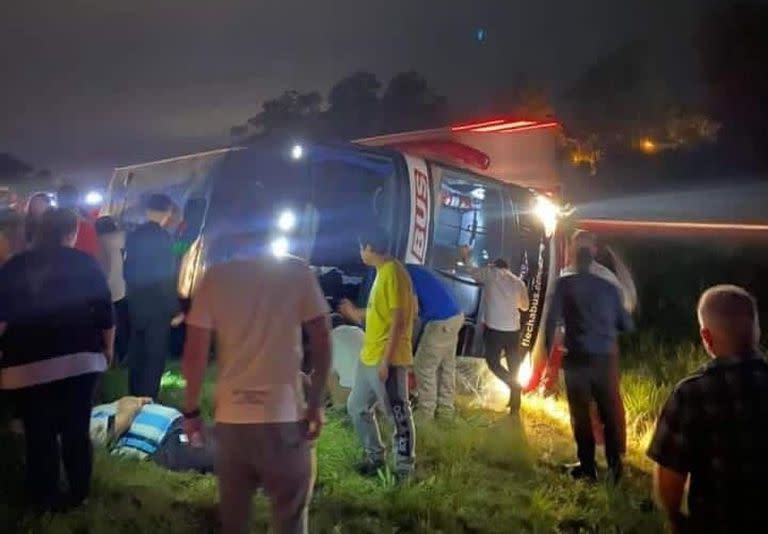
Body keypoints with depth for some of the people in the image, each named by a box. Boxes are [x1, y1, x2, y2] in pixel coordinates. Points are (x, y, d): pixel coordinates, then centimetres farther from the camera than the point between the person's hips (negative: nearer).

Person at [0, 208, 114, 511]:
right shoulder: (84, 263, 1)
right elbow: (105, 310, 1)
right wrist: (108, 348, 14)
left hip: (28, 364, 0)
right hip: (80, 359, 0)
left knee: (39, 434, 9)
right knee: (76, 429, 11)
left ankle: (44, 498, 18)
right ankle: (78, 493, 19)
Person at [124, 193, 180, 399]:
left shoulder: (133, 235, 4)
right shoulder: (164, 237, -17)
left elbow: (127, 270, 10)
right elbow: (166, 278, -18)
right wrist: (175, 308, -11)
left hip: (136, 304, 7)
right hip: (158, 305, -7)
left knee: (136, 353, 17)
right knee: (155, 357, 1)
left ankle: (134, 399, 28)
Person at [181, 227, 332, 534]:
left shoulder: (216, 277, 0)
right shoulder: (297, 272, -2)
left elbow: (195, 351, -1)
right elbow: (321, 341, -5)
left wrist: (191, 411, 7)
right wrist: (316, 403, 1)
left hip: (232, 417, 2)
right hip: (286, 415, -2)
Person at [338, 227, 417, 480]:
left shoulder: (394, 272, -17)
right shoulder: (381, 272, 13)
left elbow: (399, 320, -21)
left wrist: (386, 359, -22)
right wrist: (356, 314, 31)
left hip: (388, 360, -10)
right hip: (369, 357, 10)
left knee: (398, 414, 2)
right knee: (357, 407, 18)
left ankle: (404, 468, 14)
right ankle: (375, 456, 33)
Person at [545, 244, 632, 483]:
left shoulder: (565, 284, 0)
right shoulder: (608, 287, 8)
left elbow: (552, 319, -8)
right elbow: (626, 324, 11)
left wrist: (548, 350, 2)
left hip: (578, 357, -2)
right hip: (605, 358, 2)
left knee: (581, 413, 8)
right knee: (609, 413, 12)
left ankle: (587, 466, 11)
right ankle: (615, 464, 10)